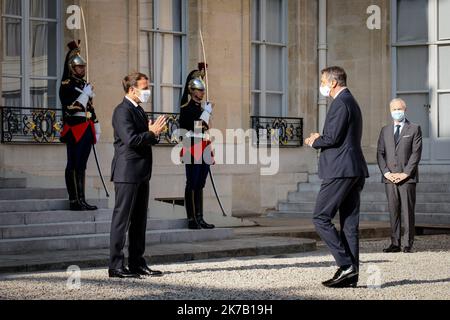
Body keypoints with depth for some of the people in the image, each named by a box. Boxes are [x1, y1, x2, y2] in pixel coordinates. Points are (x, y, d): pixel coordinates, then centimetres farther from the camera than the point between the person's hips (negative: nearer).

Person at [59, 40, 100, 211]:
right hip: (74, 130, -8)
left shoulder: (85, 85, 19)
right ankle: (74, 201, -8)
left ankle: (81, 200, 11)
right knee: (73, 166, -7)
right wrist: (86, 93, -15)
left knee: (81, 165, 9)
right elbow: (72, 108, -18)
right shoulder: (67, 85, -6)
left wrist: (96, 129, 20)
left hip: (87, 130, 8)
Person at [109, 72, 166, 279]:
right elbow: (131, 139, -23)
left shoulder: (139, 110, 19)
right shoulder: (123, 111, -12)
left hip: (141, 173, 10)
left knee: (139, 220, 12)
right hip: (127, 173, -10)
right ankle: (116, 266, -4)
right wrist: (152, 133, -13)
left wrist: (153, 132, 1)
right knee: (122, 219, -6)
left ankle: (137, 263, 18)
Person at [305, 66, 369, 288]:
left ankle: (346, 264, -10)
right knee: (349, 223, 8)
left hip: (340, 170, -10)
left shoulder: (340, 103, -11)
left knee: (321, 218, -6)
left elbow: (332, 138, -19)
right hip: (354, 171, 10)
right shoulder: (351, 102, 22)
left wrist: (315, 142, 1)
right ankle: (351, 274, 8)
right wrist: (319, 139, 11)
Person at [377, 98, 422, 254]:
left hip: (407, 177, -3)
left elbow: (416, 153, -3)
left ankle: (408, 244, -1)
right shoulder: (385, 130, 16)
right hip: (390, 177, 3)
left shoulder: (414, 129, 5)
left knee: (408, 211, -4)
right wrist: (386, 172, -5)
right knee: (393, 211, 3)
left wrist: (405, 173, -12)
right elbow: (380, 153, 10)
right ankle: (395, 243, 5)